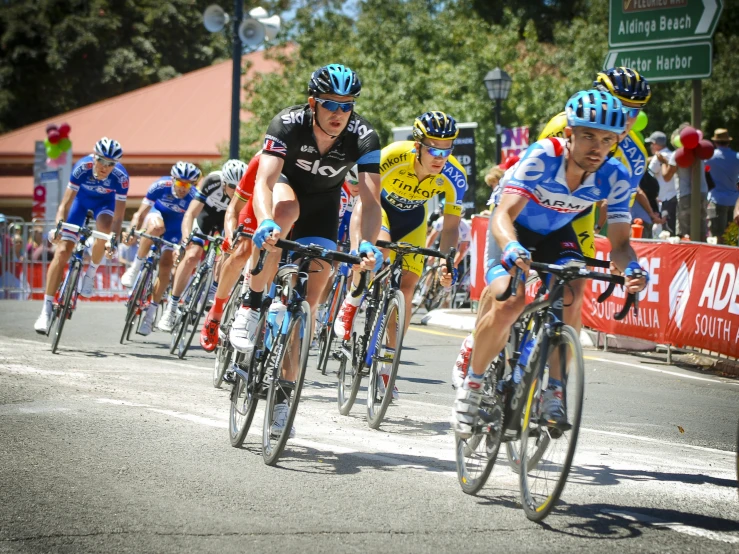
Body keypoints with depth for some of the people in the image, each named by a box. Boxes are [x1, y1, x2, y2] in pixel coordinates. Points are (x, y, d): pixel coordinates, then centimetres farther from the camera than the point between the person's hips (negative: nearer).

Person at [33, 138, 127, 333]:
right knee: (62, 252, -11)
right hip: (82, 198, 0)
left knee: (105, 227, -36)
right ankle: (46, 310, -6)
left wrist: (114, 240, -44)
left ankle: (90, 273, -10)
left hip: (105, 202, 0)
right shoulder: (82, 167, -34)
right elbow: (66, 203, -32)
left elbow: (119, 215, -31)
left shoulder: (120, 177, -34)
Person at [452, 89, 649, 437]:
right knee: (507, 305, -26)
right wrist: (511, 248, -61)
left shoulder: (614, 178, -23)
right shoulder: (542, 157, -33)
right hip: (515, 230, -3)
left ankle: (554, 392, -12)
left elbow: (619, 242, -22)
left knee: (572, 298, -26)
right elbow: (503, 214, -40)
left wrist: (631, 267, -45)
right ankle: (471, 386, -3)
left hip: (557, 234, 3)